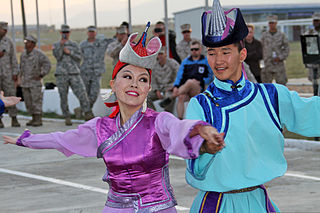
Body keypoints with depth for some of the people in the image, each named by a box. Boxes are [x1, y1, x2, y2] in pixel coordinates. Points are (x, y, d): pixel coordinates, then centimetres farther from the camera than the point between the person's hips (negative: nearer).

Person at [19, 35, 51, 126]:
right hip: (25, 82, 7)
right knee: (28, 102, 7)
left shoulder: (39, 54, -9)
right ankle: (34, 119, 15)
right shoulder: (23, 54, 10)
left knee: (36, 101, -8)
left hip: (35, 82, -7)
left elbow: (47, 64, -10)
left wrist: (41, 75, -12)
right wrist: (21, 77, 15)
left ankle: (39, 120, -5)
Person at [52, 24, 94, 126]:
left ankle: (88, 115, -10)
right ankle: (67, 118, 9)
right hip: (61, 74, 0)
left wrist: (69, 52, -8)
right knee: (63, 97, 0)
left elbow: (79, 57, 4)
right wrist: (61, 44, -17)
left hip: (74, 74, 0)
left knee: (82, 93, -12)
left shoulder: (74, 45, 12)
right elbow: (57, 56, -9)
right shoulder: (56, 45, 9)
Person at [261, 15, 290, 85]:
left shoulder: (281, 35, 3)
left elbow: (286, 49, 3)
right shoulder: (264, 35, 7)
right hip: (267, 64, 1)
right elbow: (261, 48, 11)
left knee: (281, 83, -2)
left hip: (279, 64, -1)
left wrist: (280, 57, -10)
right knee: (266, 83, 3)